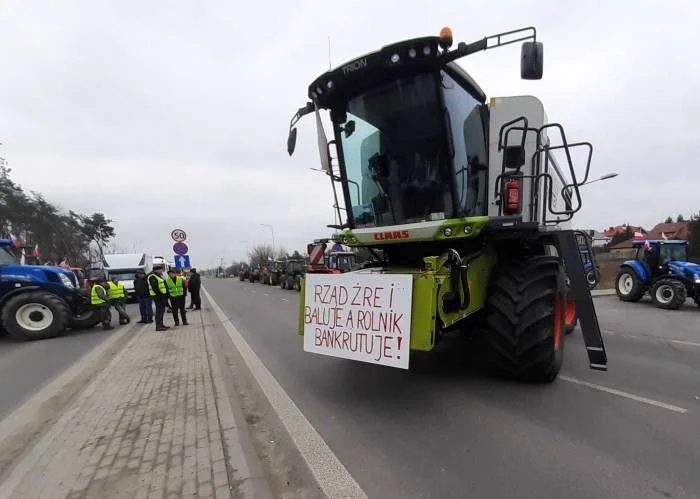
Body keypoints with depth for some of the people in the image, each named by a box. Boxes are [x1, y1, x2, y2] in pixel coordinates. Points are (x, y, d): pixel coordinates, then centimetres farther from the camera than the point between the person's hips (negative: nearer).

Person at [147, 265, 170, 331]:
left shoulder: (158, 276, 21)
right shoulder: (152, 277, -13)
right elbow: (155, 288, -22)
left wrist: (165, 296, 21)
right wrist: (160, 295, -25)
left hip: (161, 296, 11)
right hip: (158, 296, -11)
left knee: (161, 310, 16)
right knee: (159, 310, -10)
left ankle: (161, 324, 24)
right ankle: (158, 326, -9)